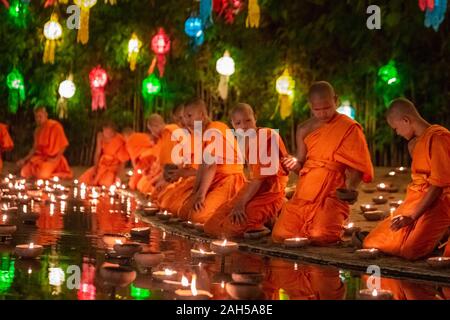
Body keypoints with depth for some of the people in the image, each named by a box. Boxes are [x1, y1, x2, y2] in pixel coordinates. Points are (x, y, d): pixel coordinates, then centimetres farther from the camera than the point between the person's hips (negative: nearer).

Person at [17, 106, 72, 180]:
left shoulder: (55, 126, -10)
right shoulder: (38, 129, 11)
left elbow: (63, 145, -7)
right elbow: (35, 147, 17)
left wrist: (56, 159, -16)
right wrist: (25, 159, 4)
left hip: (53, 158, -6)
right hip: (39, 157, 6)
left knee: (42, 175, -32)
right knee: (24, 173, -15)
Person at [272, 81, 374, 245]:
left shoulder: (349, 128, -3)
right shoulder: (304, 129, 10)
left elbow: (355, 166, -5)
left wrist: (350, 188, -24)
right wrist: (295, 164, -7)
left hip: (332, 195, -4)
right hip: (304, 194, 4)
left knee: (320, 238, -26)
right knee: (280, 236, -10)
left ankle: (339, 229, 8)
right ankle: (306, 229, 19)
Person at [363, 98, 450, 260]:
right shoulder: (417, 142, 16)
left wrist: (413, 216, -17)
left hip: (435, 203, -9)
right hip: (415, 200, 9)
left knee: (408, 250, -28)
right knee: (374, 243, 0)